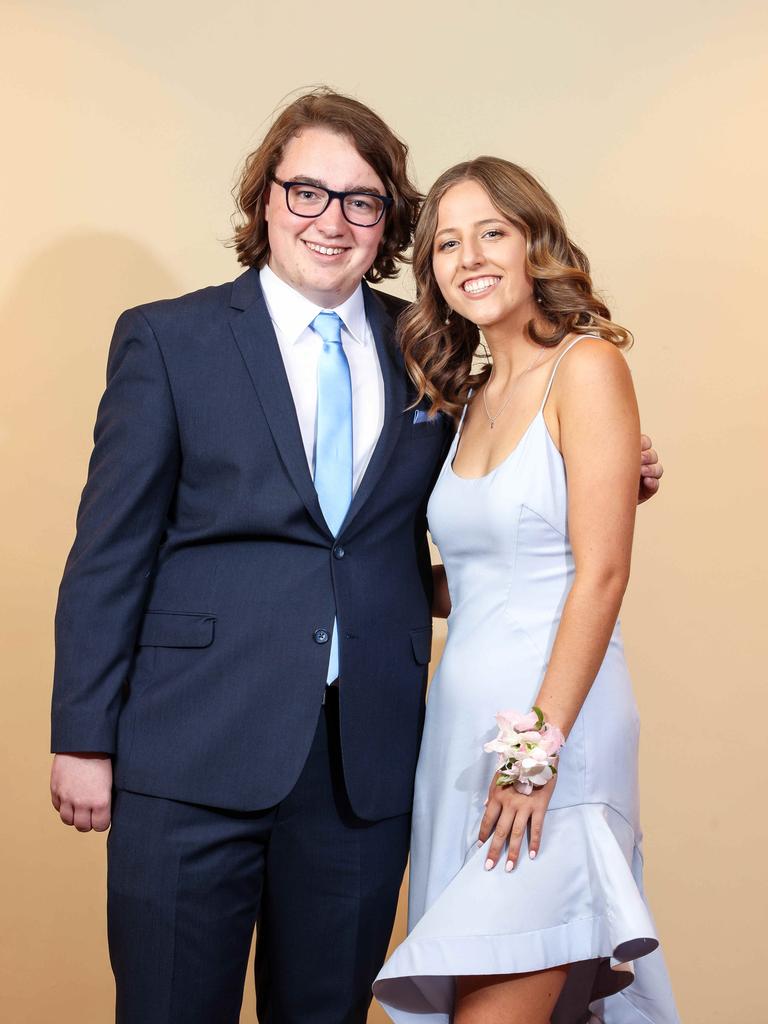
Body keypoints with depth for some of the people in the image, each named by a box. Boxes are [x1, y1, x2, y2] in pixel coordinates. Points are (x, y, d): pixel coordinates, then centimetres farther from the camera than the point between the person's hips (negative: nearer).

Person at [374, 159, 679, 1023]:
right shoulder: (470, 396, 14)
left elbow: (602, 570, -14)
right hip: (460, 724, 7)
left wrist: (539, 743, -18)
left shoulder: (586, 366, -7)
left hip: (554, 725, -7)